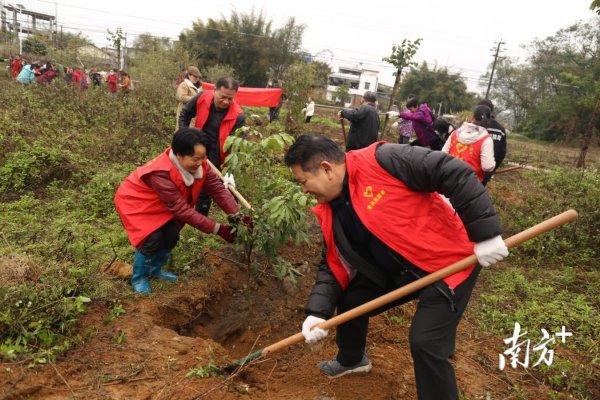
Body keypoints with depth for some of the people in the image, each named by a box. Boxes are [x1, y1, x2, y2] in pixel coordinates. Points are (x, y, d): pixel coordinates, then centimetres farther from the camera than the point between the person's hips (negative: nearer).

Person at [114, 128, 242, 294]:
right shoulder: (161, 174, -41)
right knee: (153, 239, -19)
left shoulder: (199, 165, -21)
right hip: (134, 202, -7)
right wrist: (218, 229, -38)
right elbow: (182, 210, -38)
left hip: (158, 205, 7)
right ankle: (138, 278, 8)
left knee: (171, 235, -3)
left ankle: (155, 270, 25)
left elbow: (218, 188, -21)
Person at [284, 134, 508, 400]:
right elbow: (333, 266, 5)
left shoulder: (380, 160, -25)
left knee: (425, 342, -16)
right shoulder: (329, 214, 0)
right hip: (398, 272, 8)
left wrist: (485, 232, -25)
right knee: (349, 300, 14)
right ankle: (351, 360, 43)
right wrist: (318, 311, -8)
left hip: (448, 263, -8)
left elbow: (454, 173, -25)